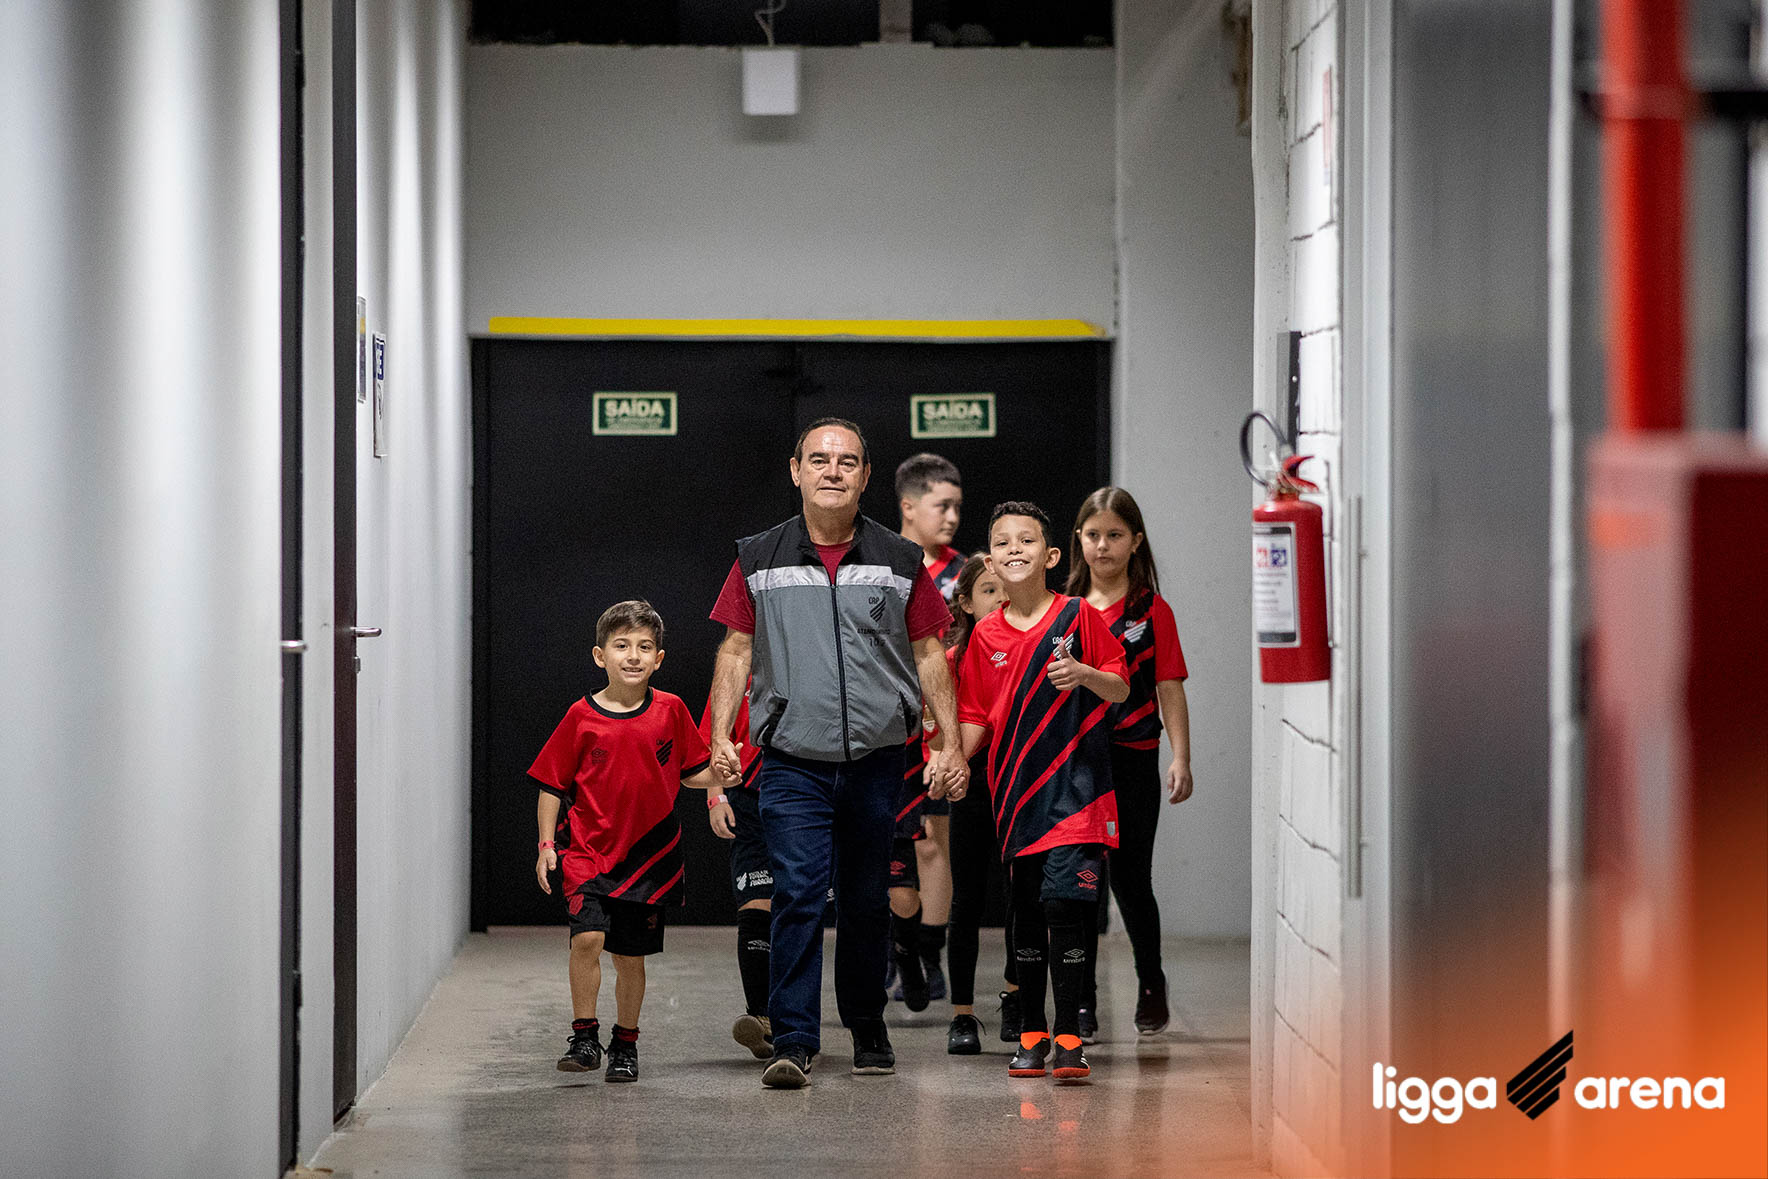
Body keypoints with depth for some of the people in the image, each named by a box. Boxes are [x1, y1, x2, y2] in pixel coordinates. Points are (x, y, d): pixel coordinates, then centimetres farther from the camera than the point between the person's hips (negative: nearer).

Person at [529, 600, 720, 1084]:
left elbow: (694, 772, 11)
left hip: (649, 854, 2)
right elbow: (552, 785, 3)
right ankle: (584, 1035, -5)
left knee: (630, 954, 8)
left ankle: (625, 1044, 24)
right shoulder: (582, 717, -4)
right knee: (588, 936, -20)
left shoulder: (670, 712, 0)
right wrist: (546, 844, -3)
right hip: (589, 849, -2)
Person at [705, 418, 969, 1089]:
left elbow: (928, 655, 10)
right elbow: (737, 650, 7)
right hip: (793, 761, -2)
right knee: (798, 894, -12)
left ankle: (867, 1028, 25)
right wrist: (720, 736, -3)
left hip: (876, 759, 2)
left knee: (867, 901, 10)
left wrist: (950, 745, 4)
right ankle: (793, 1042, -12)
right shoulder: (760, 560, 4)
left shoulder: (899, 562, 6)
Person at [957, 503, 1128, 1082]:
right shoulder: (985, 636, 8)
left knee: (1064, 903, -13)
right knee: (1025, 912, 7)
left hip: (1073, 782, -4)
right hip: (1014, 789, 4)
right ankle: (1032, 1034, 17)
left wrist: (1087, 675, -17)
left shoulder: (1079, 616, 0)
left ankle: (1068, 1037, -8)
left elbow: (1122, 690, 3)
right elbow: (975, 715, 12)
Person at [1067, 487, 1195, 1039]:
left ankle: (1151, 986, 25)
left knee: (1130, 881, 2)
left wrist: (1181, 759, -8)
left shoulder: (1153, 611, 1)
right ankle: (1081, 1003, 7)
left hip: (1131, 761, -2)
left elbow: (1170, 690, 0)